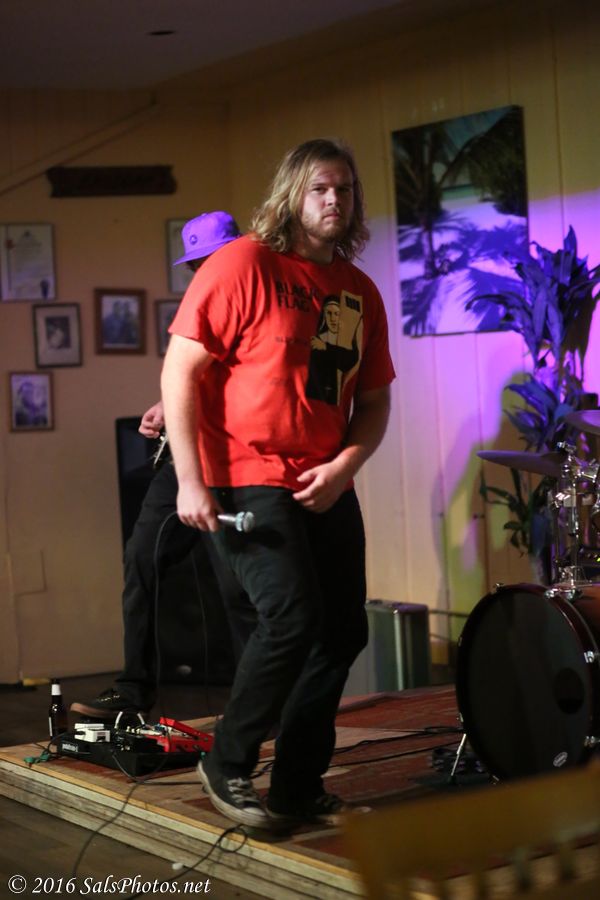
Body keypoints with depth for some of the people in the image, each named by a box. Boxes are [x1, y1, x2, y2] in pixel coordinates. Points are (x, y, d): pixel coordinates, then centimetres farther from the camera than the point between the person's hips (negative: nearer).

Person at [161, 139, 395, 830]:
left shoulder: (360, 293, 11)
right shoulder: (242, 265, -8)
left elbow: (374, 399, 15)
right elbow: (180, 370, -11)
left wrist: (345, 465, -5)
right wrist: (190, 482, -16)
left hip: (327, 487, 7)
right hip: (246, 482, -7)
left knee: (344, 632, 6)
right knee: (293, 617, -18)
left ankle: (300, 787, 20)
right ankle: (227, 766, 3)